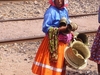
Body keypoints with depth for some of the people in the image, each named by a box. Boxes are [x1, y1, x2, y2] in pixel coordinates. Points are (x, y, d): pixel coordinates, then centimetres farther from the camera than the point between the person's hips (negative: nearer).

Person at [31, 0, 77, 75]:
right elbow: (45, 28, -20)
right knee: (48, 69, -4)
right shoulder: (50, 11, -16)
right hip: (52, 43, -7)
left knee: (59, 64, 16)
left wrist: (69, 28, 1)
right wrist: (59, 29, -25)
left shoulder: (65, 10, 6)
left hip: (63, 43, 7)